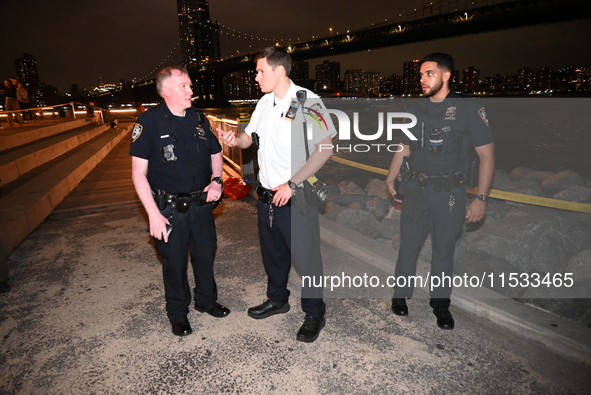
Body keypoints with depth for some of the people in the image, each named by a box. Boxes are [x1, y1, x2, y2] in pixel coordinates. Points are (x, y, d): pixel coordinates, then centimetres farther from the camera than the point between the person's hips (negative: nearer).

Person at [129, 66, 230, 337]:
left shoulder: (199, 118, 3)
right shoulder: (149, 121, -12)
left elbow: (216, 153, 16)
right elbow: (138, 172, -13)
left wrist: (217, 180, -3)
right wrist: (153, 214, -18)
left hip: (202, 204, 4)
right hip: (169, 208, -4)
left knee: (205, 256, 18)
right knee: (174, 263, 12)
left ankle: (206, 301, 42)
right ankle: (177, 313, 35)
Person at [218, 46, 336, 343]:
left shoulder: (308, 102, -13)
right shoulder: (265, 103, 11)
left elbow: (325, 148, -18)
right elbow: (250, 137, 20)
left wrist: (291, 184, -21)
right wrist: (235, 139, -5)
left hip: (296, 197, -7)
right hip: (266, 194, 7)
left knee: (305, 257, 4)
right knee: (273, 253, 21)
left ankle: (315, 314, 25)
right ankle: (277, 299, 43)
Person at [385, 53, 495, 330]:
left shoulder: (468, 108, -6)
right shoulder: (417, 109, 6)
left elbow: (487, 153, -7)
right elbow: (404, 148, 15)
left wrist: (481, 198, -11)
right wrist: (390, 179, 7)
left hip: (449, 193, -3)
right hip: (415, 189, 3)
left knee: (444, 249, 10)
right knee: (408, 246, 9)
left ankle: (440, 302, 27)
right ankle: (401, 294, 27)